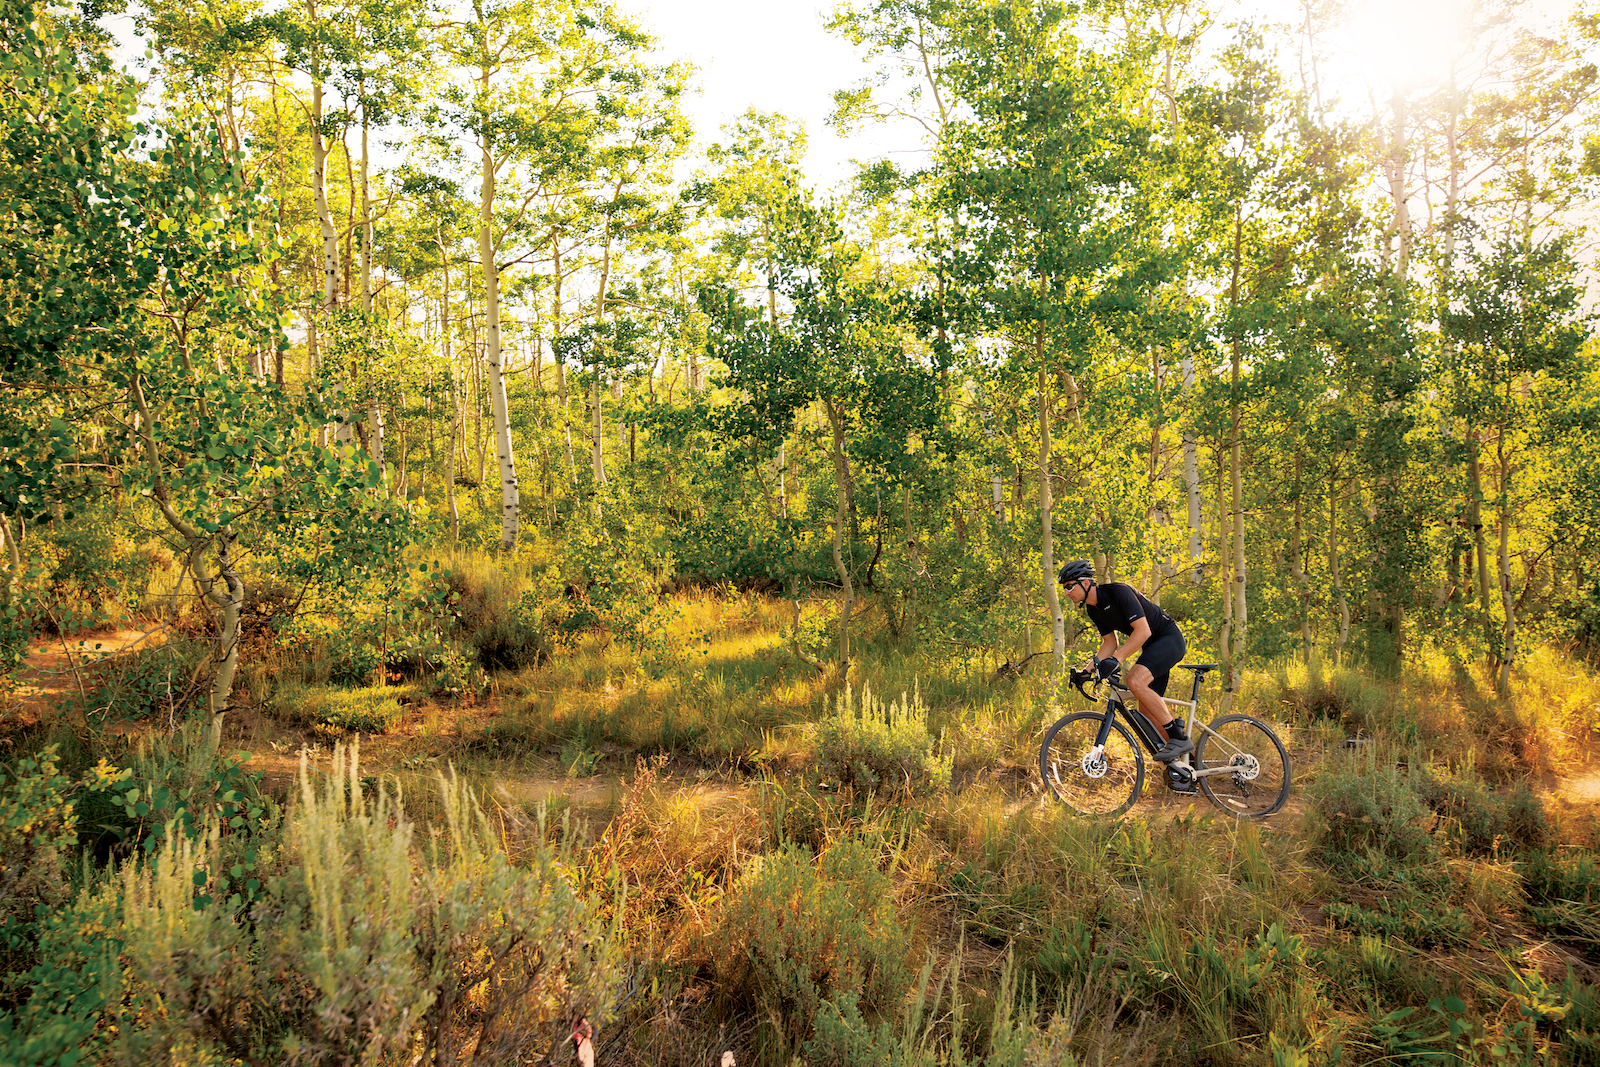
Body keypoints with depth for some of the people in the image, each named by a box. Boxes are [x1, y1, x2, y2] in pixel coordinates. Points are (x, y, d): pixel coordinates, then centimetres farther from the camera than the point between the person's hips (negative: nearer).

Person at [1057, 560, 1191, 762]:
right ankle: (1184, 758, 17)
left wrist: (1116, 659, -36)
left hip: (1170, 638, -9)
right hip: (1151, 646, 9)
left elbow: (1143, 631, -30)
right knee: (1146, 711, 3)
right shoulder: (1093, 609, 2)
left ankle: (1179, 738, -21)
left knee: (1135, 680, -31)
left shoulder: (1118, 592, -24)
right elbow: (1109, 642, 11)